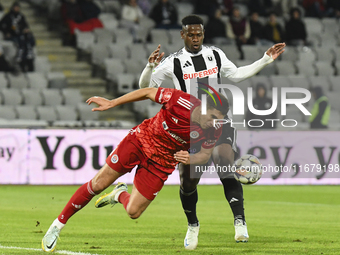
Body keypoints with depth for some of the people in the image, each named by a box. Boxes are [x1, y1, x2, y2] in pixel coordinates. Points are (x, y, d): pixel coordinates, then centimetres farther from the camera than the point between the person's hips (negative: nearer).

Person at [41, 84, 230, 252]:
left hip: (161, 163, 2)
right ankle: (58, 224, 13)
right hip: (140, 141, -2)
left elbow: (206, 154, 1)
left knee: (133, 212, -4)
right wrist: (112, 103, -9)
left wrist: (191, 159, -23)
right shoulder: (182, 101, -28)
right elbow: (148, 92, -11)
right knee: (98, 184, -3)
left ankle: (120, 195, 33)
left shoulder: (213, 130, -19)